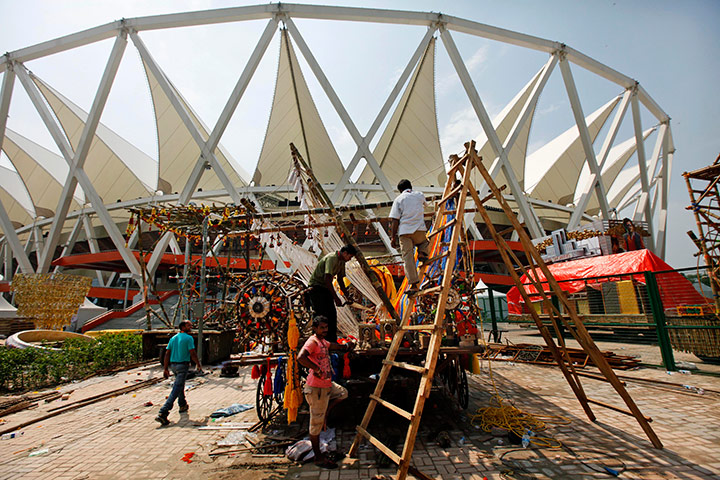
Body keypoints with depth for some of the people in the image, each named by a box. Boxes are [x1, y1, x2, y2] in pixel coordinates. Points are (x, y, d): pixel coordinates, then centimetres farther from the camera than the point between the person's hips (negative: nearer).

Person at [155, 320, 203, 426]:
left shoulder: (173, 338, 10)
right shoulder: (188, 338, -11)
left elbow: (167, 354, 8)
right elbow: (193, 354, -13)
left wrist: (166, 368, 11)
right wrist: (199, 365, -2)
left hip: (173, 365, 8)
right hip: (183, 365, -8)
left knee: (180, 385, 26)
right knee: (176, 389, -8)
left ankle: (182, 405, 41)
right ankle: (162, 413, -16)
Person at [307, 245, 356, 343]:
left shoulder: (342, 261, 7)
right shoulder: (331, 258, -22)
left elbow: (340, 279, 17)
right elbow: (327, 279, -30)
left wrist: (347, 295, 11)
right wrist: (336, 298, -29)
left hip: (326, 288, 9)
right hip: (316, 288, -9)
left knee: (332, 314, 4)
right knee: (322, 315, -11)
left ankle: (332, 341, 12)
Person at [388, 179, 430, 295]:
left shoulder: (399, 199, 6)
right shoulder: (420, 195, 14)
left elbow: (395, 220, -2)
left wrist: (392, 237, 0)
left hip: (404, 231, -2)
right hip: (419, 229, 2)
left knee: (408, 258, 2)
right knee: (425, 243, 34)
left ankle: (414, 285, -2)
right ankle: (422, 253, 2)